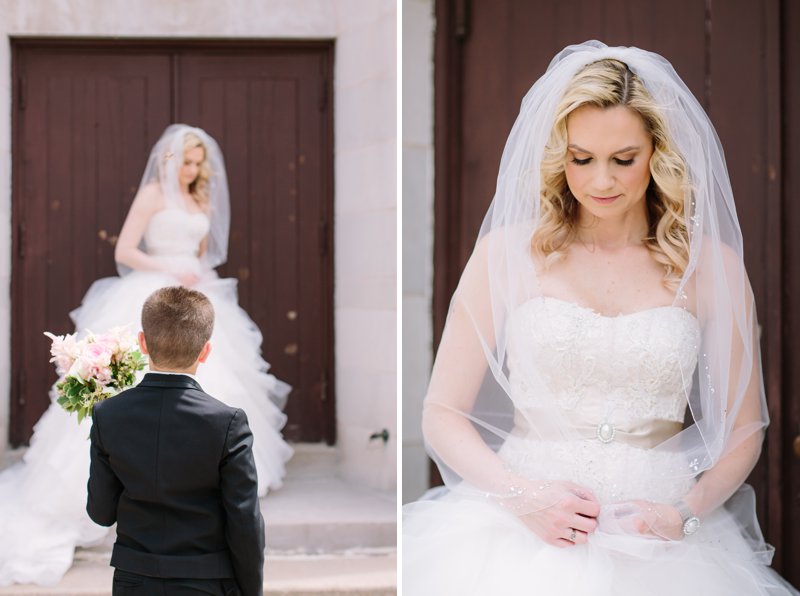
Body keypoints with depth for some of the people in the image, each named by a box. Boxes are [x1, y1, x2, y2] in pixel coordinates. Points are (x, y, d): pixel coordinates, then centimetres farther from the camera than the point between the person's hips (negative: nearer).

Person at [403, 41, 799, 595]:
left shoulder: (710, 265, 6)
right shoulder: (510, 252, 5)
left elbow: (742, 430, 11)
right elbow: (442, 414, 5)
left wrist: (683, 515, -6)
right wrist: (520, 495, -10)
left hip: (659, 543, 1)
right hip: (520, 529, 0)